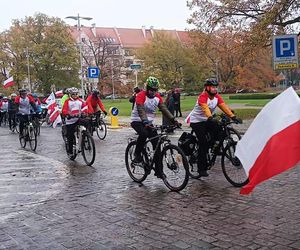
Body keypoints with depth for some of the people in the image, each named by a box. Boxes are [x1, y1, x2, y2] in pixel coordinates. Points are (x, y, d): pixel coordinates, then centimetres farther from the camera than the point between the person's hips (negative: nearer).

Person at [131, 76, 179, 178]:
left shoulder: (157, 97, 0)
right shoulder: (141, 95, -18)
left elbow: (164, 109, -5)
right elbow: (141, 110, -31)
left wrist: (173, 120, -18)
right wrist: (145, 122, -46)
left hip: (149, 122, 6)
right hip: (137, 121, -6)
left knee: (157, 144, -4)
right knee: (144, 133, -38)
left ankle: (158, 170, 3)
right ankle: (137, 154, -14)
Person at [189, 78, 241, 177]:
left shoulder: (217, 97, -2)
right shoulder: (202, 96, -23)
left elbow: (224, 106, -14)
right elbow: (205, 108, -40)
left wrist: (233, 116, -28)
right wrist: (210, 118, -58)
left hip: (207, 120, 7)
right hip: (196, 121, -7)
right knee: (203, 142, -14)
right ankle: (202, 168, -7)